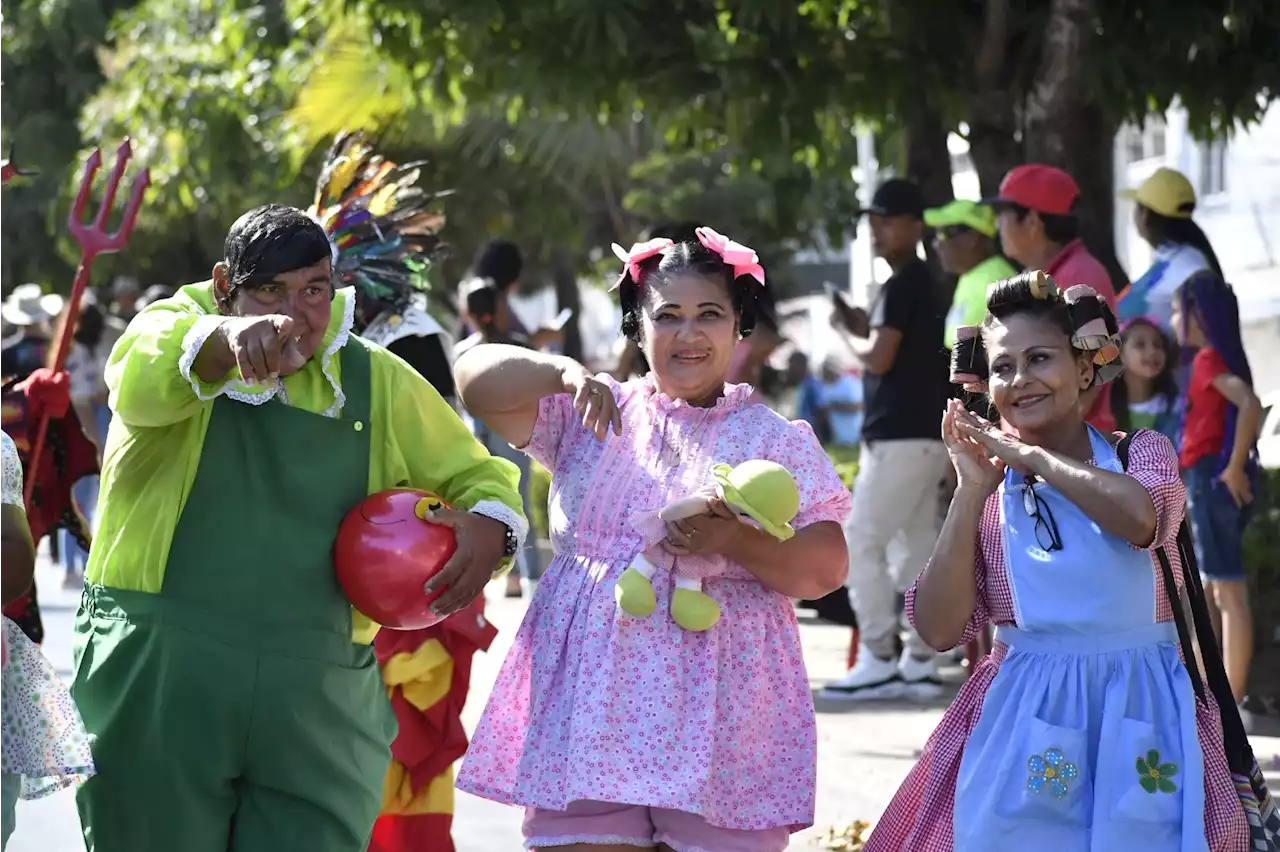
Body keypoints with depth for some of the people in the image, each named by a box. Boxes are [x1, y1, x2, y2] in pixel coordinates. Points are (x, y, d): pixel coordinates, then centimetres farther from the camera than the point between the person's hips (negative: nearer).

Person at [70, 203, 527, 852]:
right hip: (158, 680, -2)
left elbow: (479, 474, 19)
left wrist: (489, 527, -6)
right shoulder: (174, 330, 2)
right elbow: (138, 385, -22)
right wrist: (228, 339, -44)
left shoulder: (376, 381, 12)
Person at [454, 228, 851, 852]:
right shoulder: (594, 417, 12)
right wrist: (563, 373, -12)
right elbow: (477, 380, 5)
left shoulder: (776, 440, 8)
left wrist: (734, 542, -16)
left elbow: (826, 567, 0)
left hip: (716, 710, -1)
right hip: (590, 706, 1)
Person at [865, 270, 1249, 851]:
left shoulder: (1142, 452, 2)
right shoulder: (986, 493, 6)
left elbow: (1139, 517, -24)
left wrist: (1027, 454, -12)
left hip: (1138, 714, -1)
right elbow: (939, 630, -4)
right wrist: (971, 493, -7)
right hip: (1024, 719, 1)